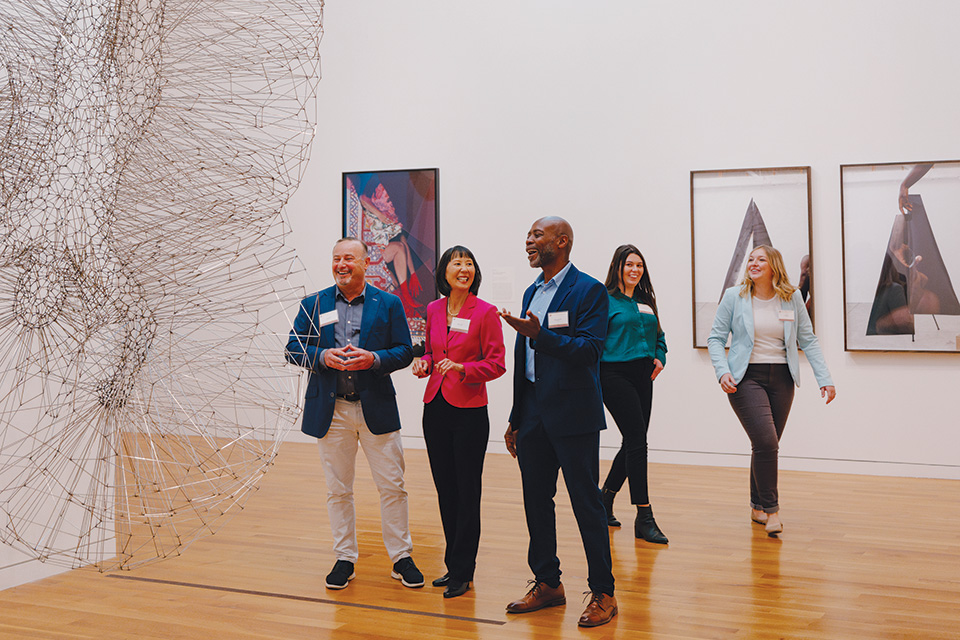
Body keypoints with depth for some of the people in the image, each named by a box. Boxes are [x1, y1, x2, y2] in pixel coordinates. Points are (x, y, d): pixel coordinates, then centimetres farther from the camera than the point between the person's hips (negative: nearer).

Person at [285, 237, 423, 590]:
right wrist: (322, 356, -14)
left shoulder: (389, 304, 4)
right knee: (337, 490, 8)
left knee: (392, 487, 2)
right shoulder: (313, 304, 6)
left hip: (377, 408, -1)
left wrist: (374, 359, -17)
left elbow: (405, 351, 2)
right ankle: (345, 558, 21)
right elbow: (293, 349, 5)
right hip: (331, 409, 1)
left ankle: (401, 558, 16)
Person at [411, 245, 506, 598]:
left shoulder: (485, 312, -7)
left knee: (467, 493, 0)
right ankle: (454, 565, 25)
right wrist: (424, 363, -1)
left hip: (469, 411, -5)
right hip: (435, 407, 6)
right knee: (445, 490, 12)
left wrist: (463, 368, -23)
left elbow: (496, 364, -8)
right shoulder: (433, 310, 9)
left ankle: (463, 572, 10)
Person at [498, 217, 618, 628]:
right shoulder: (532, 292, 16)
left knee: (586, 503, -2)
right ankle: (547, 584, 25)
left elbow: (590, 349, -19)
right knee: (536, 500, 12)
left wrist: (540, 335, -30)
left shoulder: (589, 291, -8)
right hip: (534, 414, 8)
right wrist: (516, 418, 18)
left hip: (573, 414, -7)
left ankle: (603, 593, 8)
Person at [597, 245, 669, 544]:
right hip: (615, 374, -7)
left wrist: (660, 357, 7)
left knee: (633, 443, 10)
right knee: (637, 442, -12)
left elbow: (658, 333, 25)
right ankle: (644, 518, -7)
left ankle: (606, 497, 30)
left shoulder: (646, 300, 16)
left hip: (643, 376, 7)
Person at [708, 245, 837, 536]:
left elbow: (808, 340, 8)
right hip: (746, 378, -3)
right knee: (765, 442, -16)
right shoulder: (734, 297, -1)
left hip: (781, 378, 3)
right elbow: (716, 338, 1)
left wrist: (824, 378, 1)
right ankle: (771, 509, -3)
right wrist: (722, 371, -15)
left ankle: (758, 507, 26)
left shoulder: (792, 297, 4)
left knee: (767, 445, 8)